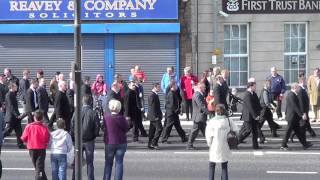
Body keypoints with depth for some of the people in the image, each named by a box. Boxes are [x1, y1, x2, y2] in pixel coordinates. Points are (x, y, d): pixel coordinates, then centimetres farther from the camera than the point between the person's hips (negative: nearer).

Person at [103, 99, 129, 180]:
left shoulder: (106, 117, -10)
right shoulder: (121, 118, -15)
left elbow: (104, 127, 4)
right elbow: (126, 129, -4)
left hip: (109, 143, 1)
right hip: (121, 143, -1)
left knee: (108, 163, 14)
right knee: (119, 163, 7)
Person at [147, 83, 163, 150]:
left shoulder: (155, 95, 15)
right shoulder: (152, 95, -17)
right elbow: (152, 107, -21)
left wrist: (159, 115, 22)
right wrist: (156, 116, -22)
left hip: (153, 116, 11)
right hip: (154, 116, -11)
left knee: (152, 129, 12)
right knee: (159, 128, -10)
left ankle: (150, 144, 16)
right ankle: (154, 143, -8)